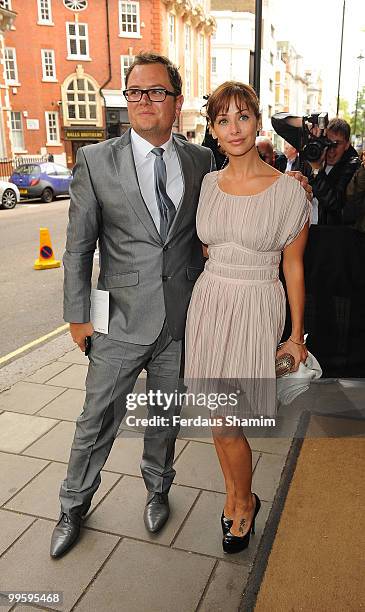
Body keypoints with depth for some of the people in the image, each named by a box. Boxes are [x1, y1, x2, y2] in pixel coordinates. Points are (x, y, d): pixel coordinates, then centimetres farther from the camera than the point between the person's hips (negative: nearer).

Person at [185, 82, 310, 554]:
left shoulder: (288, 190, -9)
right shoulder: (208, 183, 4)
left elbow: (293, 266, -3)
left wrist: (297, 335, 0)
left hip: (256, 308, -4)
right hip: (209, 302, 4)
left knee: (225, 423, 0)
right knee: (219, 416, 12)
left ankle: (245, 502, 29)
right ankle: (232, 495, 37)